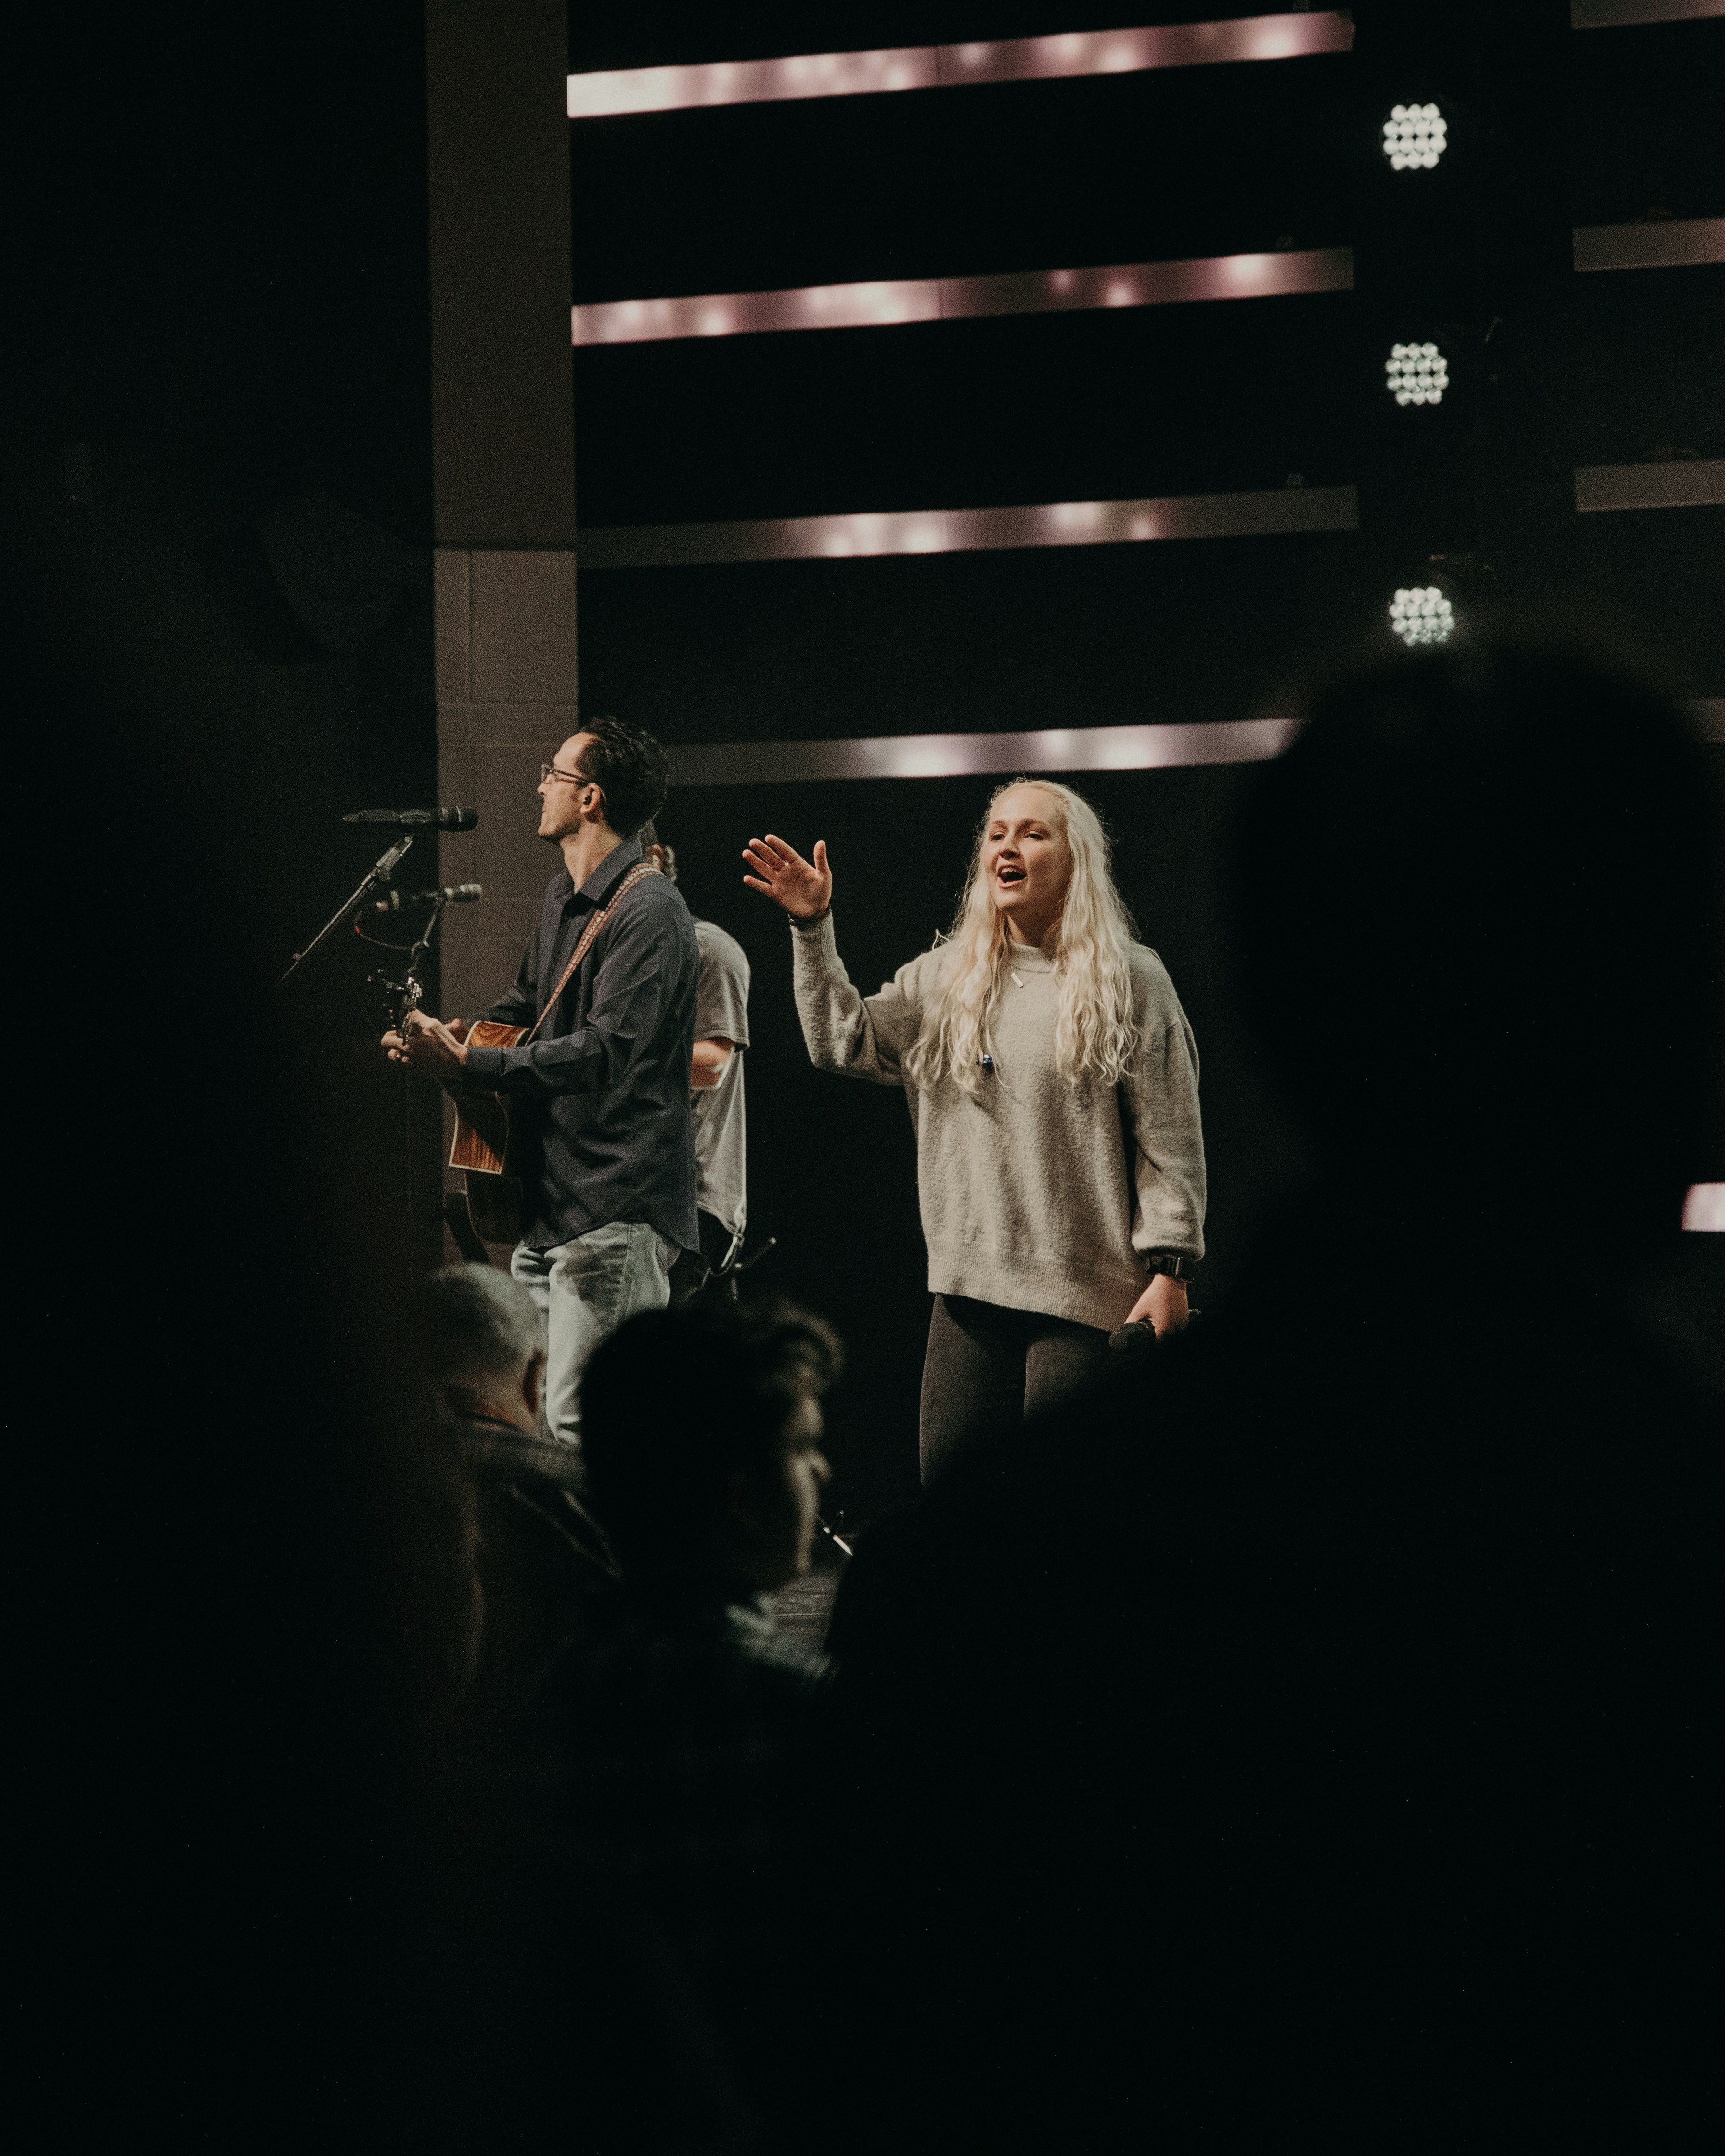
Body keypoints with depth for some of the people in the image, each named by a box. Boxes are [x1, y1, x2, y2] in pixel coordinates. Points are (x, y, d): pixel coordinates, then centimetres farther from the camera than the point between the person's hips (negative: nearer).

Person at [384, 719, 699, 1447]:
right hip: (548, 1206, 10)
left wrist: (470, 1066, -23)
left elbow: (608, 1051, -24)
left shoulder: (648, 913, -15)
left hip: (614, 1215, -10)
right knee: (528, 1417, 10)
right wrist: (453, 1032, 13)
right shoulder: (563, 899, 18)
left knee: (576, 1429, -14)